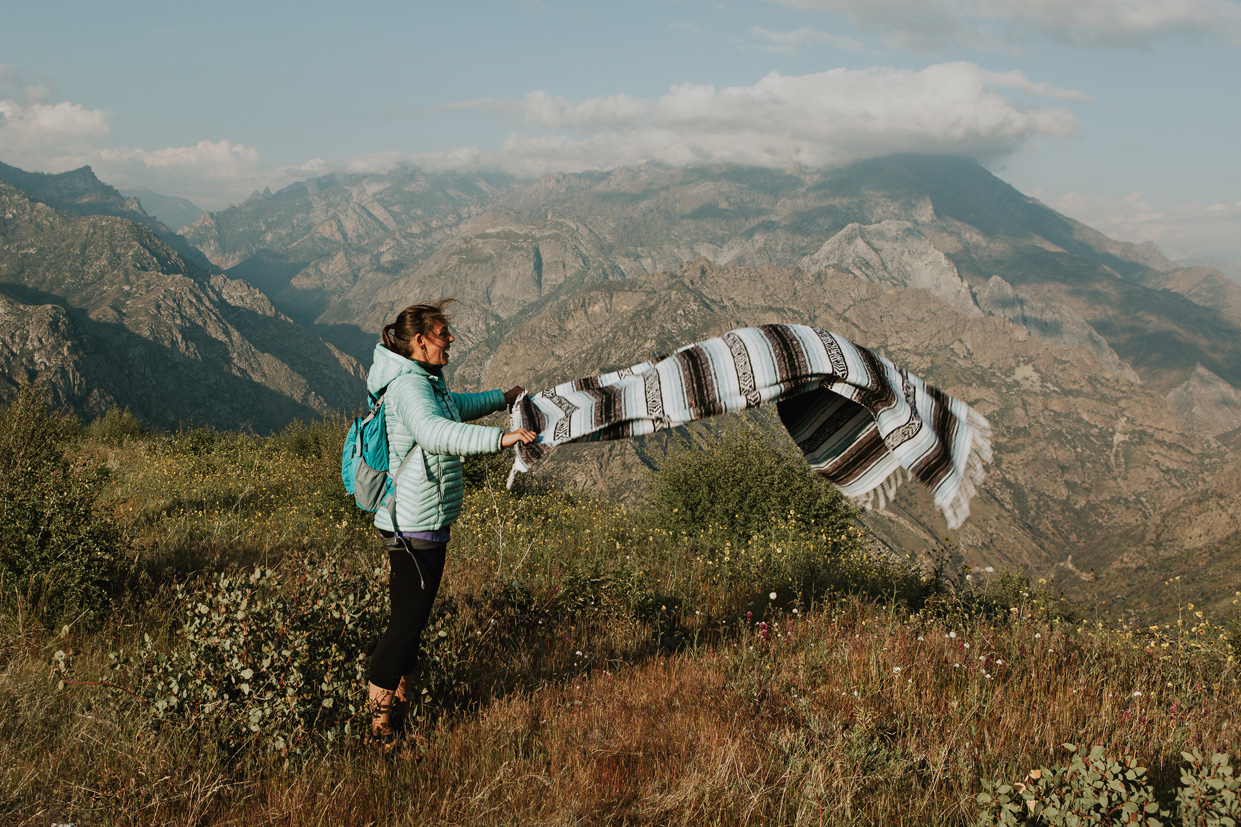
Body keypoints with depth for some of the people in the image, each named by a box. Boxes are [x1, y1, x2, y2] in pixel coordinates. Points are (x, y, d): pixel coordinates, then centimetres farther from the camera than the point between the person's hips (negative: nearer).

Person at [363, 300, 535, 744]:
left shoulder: (425, 380, 12)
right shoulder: (407, 387, -21)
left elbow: (453, 406, 34)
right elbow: (436, 432, -40)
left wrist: (501, 398, 31)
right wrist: (500, 438, -48)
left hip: (418, 523, 10)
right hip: (415, 526, -10)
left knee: (411, 615, 20)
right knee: (408, 619, -2)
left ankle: (402, 693, 34)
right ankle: (379, 718, 9)